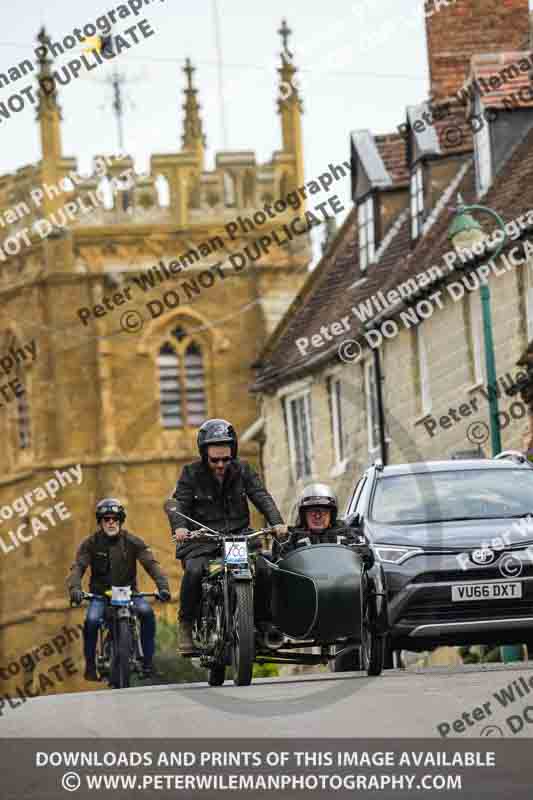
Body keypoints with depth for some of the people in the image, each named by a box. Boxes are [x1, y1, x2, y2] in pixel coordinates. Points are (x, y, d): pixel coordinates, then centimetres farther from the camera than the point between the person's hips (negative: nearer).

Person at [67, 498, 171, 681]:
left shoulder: (132, 542, -3)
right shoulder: (90, 543, -4)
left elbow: (151, 564, -12)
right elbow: (78, 567, -14)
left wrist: (163, 587, -29)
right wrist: (75, 588, -36)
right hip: (101, 594, -1)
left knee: (146, 612, -28)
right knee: (92, 620, -30)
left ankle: (147, 661, -17)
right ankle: (90, 665, -12)